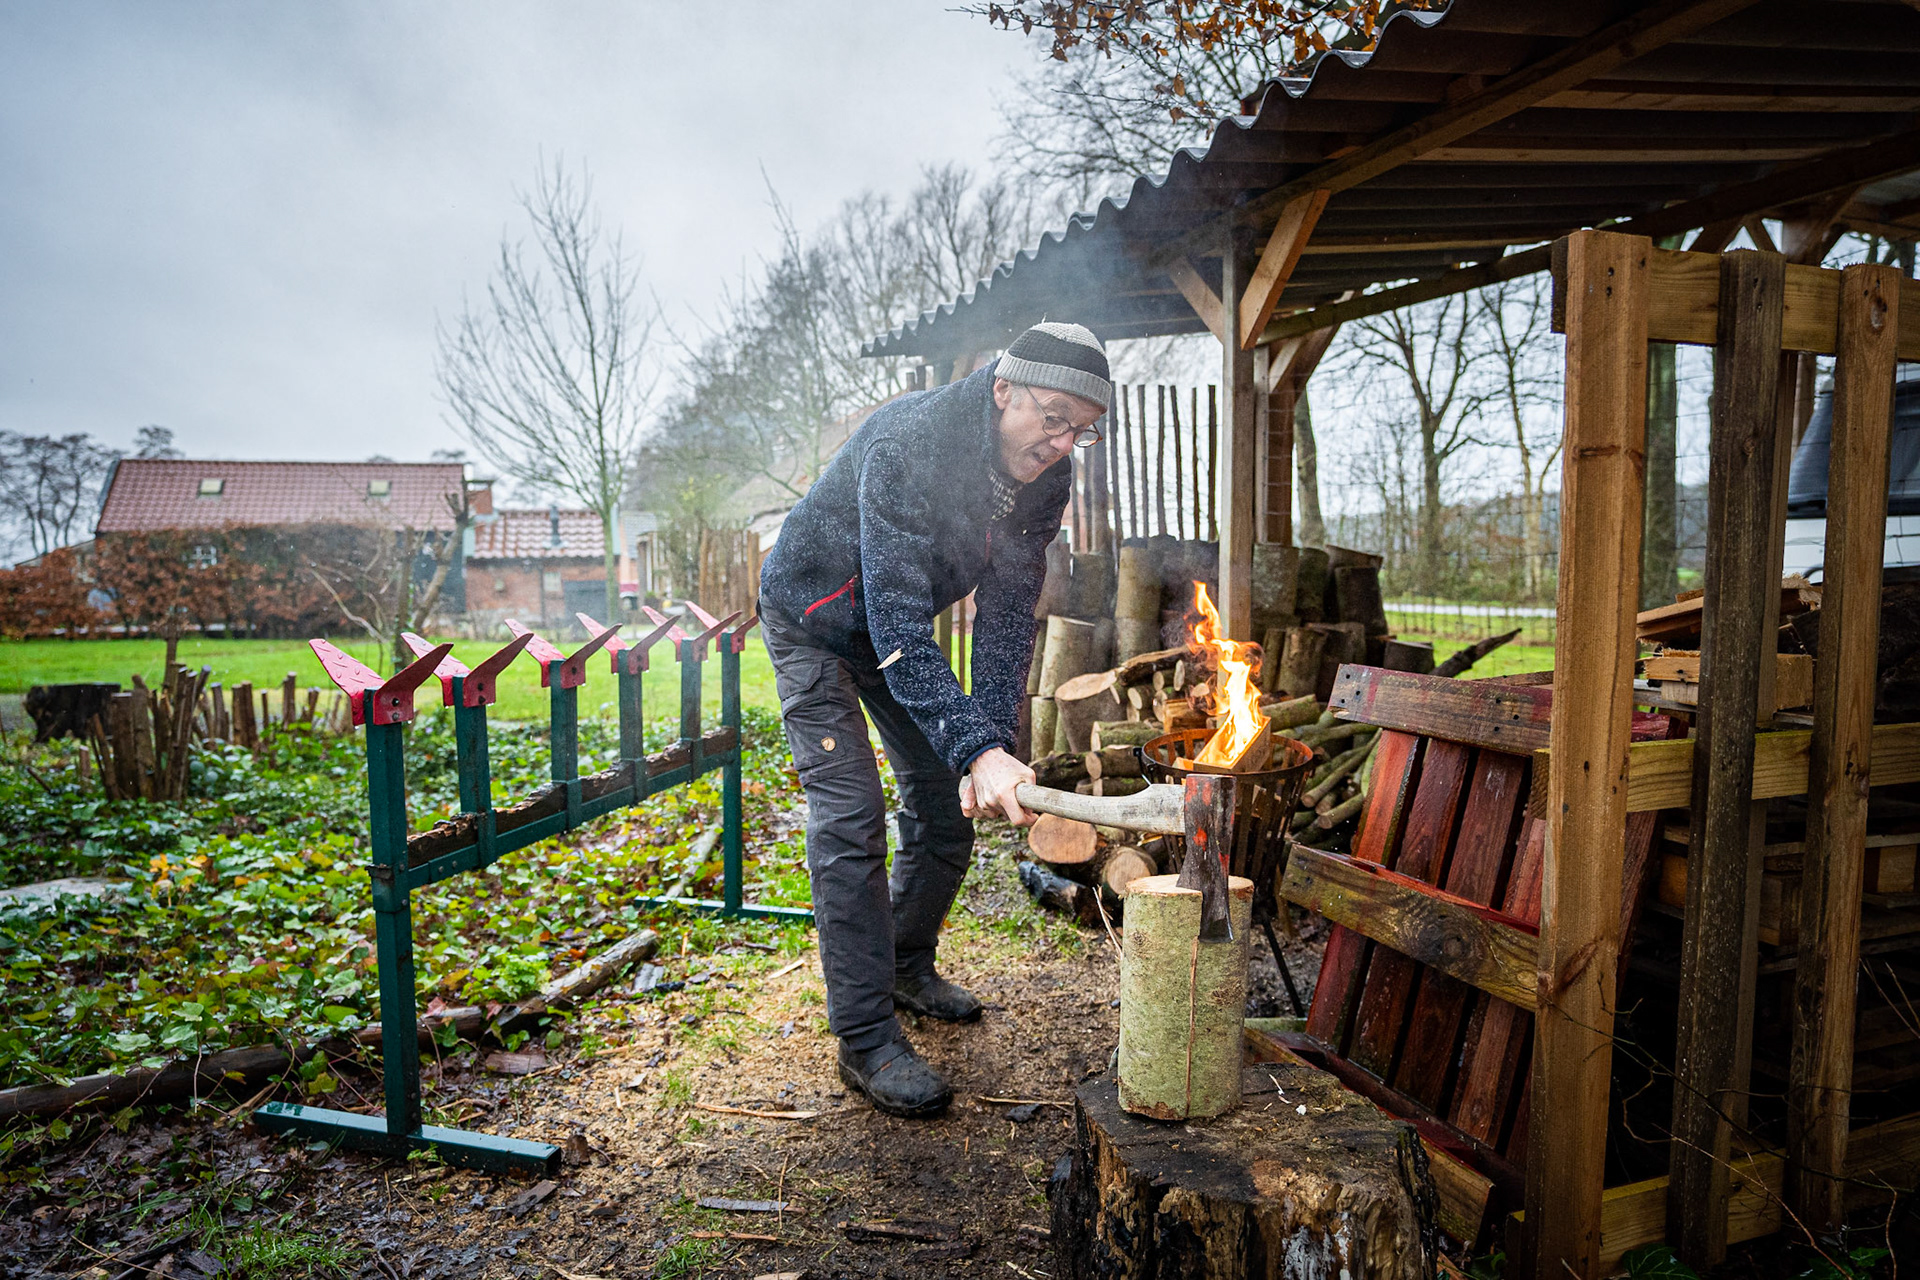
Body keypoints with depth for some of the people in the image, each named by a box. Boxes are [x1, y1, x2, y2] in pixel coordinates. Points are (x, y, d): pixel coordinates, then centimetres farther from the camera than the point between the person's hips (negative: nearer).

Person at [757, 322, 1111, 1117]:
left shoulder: (1045, 478, -15)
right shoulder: (905, 445, -37)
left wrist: (991, 739, -27)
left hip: (902, 624, 7)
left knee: (947, 807, 8)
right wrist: (977, 750, -49)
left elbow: (1007, 617, -14)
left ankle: (907, 966, 31)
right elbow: (899, 629, -42)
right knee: (850, 822, -14)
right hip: (816, 618, -6)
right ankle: (866, 1041, -4)